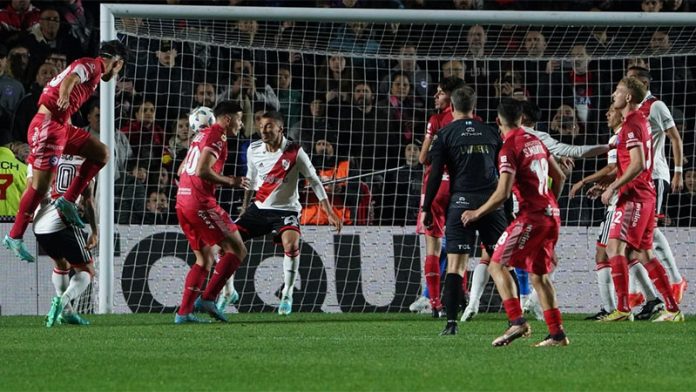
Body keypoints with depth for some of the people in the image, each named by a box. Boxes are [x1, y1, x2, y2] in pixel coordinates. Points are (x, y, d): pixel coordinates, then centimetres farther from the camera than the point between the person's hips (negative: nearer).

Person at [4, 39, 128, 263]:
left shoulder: (92, 69, 22)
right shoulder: (92, 65, -7)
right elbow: (69, 80, -28)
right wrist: (64, 96, -51)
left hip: (61, 126, 10)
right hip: (48, 125, -10)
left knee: (101, 153, 9)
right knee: (41, 185, -8)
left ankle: (68, 201, 5)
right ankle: (15, 237, -1)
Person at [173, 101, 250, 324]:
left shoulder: (202, 135, 21)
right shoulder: (217, 136, -8)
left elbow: (182, 170, 25)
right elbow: (202, 171, -20)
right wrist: (230, 182, -9)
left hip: (182, 201, 10)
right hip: (201, 202, -10)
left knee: (205, 259, 15)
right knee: (237, 250, -5)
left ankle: (184, 312, 7)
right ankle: (207, 298, -12)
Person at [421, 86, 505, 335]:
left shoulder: (446, 134, 3)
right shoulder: (490, 133, 12)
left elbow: (435, 174, -1)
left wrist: (427, 208, 3)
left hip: (462, 203, -2)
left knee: (455, 265, -4)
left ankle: (451, 322, -12)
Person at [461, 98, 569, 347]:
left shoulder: (509, 149, -10)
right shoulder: (535, 141, 14)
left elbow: (502, 194, -17)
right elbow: (559, 176, 23)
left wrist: (477, 213, -4)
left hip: (531, 216, -8)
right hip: (551, 215, 8)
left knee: (497, 265, -7)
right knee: (539, 275, 13)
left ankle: (517, 321, -23)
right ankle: (557, 333, 9)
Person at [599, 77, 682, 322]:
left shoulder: (632, 125, -13)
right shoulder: (639, 121, 18)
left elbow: (637, 164, -22)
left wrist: (613, 187, -19)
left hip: (633, 196, -10)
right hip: (645, 195, 10)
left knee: (615, 247, -15)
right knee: (643, 254, 12)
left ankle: (623, 309, -22)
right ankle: (672, 309, 12)